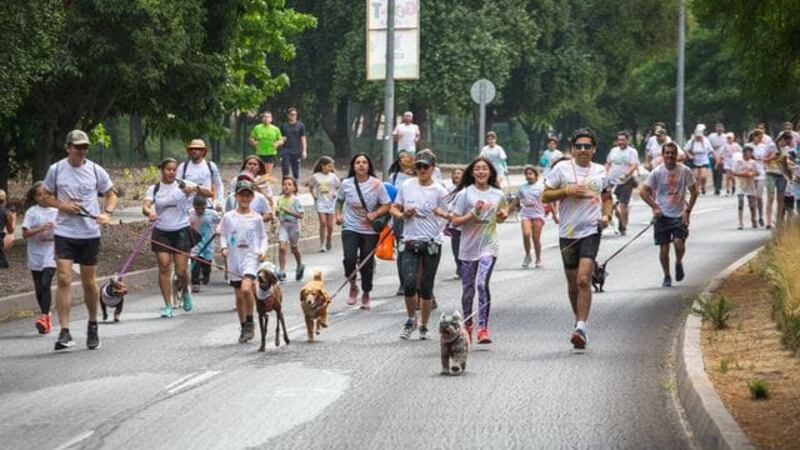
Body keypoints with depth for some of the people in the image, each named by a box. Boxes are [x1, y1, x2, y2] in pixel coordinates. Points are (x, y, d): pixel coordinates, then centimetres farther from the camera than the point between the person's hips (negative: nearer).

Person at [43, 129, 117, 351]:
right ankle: (64, 332, -12)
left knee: (89, 282, 9)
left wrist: (106, 213, -9)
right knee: (63, 279, -12)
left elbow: (111, 195, 10)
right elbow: (47, 197, 11)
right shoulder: (55, 170, 0)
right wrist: (62, 205, -9)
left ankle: (93, 326, 29)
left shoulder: (96, 171, 0)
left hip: (90, 233, 1)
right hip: (64, 232, -1)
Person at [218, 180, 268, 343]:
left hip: (251, 258, -3)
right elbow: (223, 234, 11)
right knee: (239, 296, 8)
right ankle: (244, 328, 21)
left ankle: (250, 322, -6)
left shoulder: (256, 218, 2)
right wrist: (224, 247, -6)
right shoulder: (228, 217, 4)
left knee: (246, 288, -24)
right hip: (234, 259, 3)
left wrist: (263, 250, -6)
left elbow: (263, 237, 11)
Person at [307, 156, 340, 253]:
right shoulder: (316, 177, -1)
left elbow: (339, 186, 11)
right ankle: (322, 244, -5)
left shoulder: (333, 176, 1)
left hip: (330, 202, 2)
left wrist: (335, 194, -3)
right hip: (320, 201, -2)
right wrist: (314, 195, 1)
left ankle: (329, 240, 30)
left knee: (330, 225, 3)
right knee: (323, 222, -14)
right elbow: (311, 187, 13)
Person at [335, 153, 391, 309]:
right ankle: (353, 287, 7)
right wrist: (338, 214, 2)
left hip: (370, 230, 0)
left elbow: (386, 206, -2)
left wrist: (375, 214, -19)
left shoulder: (376, 184, -6)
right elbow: (339, 200, 18)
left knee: (367, 263, 7)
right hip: (350, 228, 0)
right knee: (349, 258, -19)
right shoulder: (346, 184, -1)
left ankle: (366, 294, 28)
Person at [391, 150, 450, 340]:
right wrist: (402, 215, -7)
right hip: (410, 242, 1)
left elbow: (449, 216, -1)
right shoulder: (406, 186, 5)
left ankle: (424, 326, 20)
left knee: (426, 288, 3)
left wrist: (443, 213, -24)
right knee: (409, 283, -15)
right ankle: (411, 320, 10)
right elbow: (394, 208, 15)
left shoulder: (439, 191, -1)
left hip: (432, 243, -1)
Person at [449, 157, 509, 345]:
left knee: (482, 283, -19)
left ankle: (483, 328, -18)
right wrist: (473, 214, -17)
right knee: (468, 288, 9)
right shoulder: (464, 194, -2)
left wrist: (502, 215, 0)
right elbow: (454, 221, -4)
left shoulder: (498, 195, 6)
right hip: (468, 246, 0)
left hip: (489, 246, 0)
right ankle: (467, 324, 30)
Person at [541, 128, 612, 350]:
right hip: (567, 232, 1)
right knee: (573, 284, 9)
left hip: (591, 231, -1)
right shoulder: (561, 168, 2)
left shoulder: (600, 171, 9)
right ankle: (579, 322, 28)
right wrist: (567, 191, -13)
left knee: (584, 280, -16)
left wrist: (607, 215, 4)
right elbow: (545, 196, 2)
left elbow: (606, 197, 23)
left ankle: (581, 328, -20)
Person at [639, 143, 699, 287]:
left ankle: (679, 263, 13)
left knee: (679, 243, -18)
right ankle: (666, 277, 19)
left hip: (679, 215, 0)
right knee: (664, 248, 0)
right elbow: (643, 191, 0)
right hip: (662, 215, 0)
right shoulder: (657, 172, -4)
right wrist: (655, 207, -9)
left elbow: (693, 192, 5)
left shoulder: (684, 171, -3)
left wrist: (687, 211, -4)